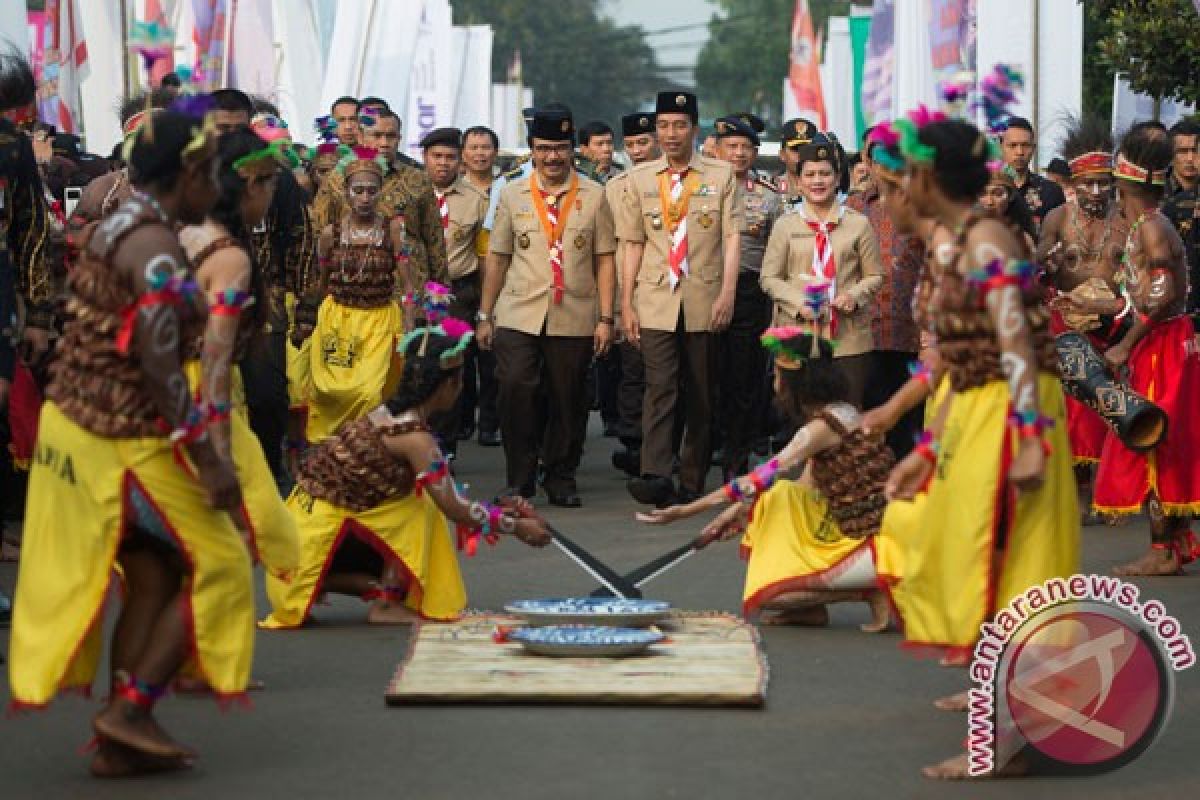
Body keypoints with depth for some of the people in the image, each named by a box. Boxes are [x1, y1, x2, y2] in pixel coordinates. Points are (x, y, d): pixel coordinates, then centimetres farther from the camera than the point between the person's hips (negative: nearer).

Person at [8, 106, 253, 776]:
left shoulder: (116, 229, 11)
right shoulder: (157, 247, -18)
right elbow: (158, 365, -25)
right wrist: (207, 459, -24)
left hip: (72, 422, 9)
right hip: (126, 441, -9)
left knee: (152, 578, 12)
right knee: (215, 565, 2)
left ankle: (123, 741, 12)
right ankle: (132, 707, -1)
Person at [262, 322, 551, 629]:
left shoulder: (391, 413, 9)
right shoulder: (416, 438, -18)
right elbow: (453, 509, -15)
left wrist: (498, 509, 16)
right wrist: (514, 526, -3)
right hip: (318, 531, -8)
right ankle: (385, 604, -5)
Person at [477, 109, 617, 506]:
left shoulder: (594, 196, 6)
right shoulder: (512, 194, 9)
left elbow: (604, 260, 5)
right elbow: (497, 257, 11)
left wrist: (605, 318, 0)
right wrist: (485, 315, 10)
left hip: (574, 319, 0)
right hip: (519, 315, 0)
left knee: (568, 399, 3)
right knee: (515, 388, -14)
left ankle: (560, 480, 19)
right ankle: (519, 480, -2)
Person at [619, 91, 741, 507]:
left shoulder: (721, 175, 4)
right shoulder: (640, 178, 9)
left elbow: (732, 237, 0)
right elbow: (633, 244, 9)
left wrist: (727, 293, -11)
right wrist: (626, 304, 4)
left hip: (705, 302, 0)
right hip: (656, 301, 0)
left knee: (701, 395, 5)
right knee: (660, 387, -13)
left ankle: (692, 482, 13)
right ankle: (655, 477, -23)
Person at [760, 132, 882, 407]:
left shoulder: (858, 224, 6)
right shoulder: (786, 225, 7)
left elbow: (875, 276, 9)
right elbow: (769, 278, 6)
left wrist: (853, 296, -10)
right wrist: (799, 303, -10)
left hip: (850, 340, 0)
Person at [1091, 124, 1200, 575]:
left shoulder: (1151, 229, -17)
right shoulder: (1150, 225, 12)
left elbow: (1162, 294, -24)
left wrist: (1125, 347, -19)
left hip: (1160, 346, -10)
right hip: (1161, 346, 10)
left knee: (1149, 443, -5)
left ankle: (1162, 551, -2)